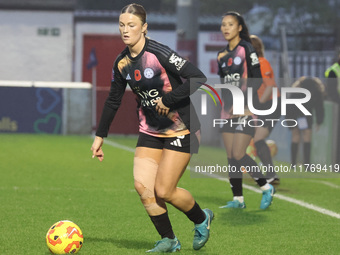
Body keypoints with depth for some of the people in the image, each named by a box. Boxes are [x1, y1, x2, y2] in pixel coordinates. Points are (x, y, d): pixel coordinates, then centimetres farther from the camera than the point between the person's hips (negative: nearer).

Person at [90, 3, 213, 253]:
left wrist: (168, 99, -26)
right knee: (142, 185, -8)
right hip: (150, 131, 7)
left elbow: (198, 78, -25)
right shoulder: (122, 63, 1)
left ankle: (202, 219, 20)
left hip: (180, 130, -6)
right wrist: (100, 136, 16)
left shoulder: (158, 54, -20)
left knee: (163, 191, -9)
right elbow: (113, 100, 15)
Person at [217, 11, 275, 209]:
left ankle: (266, 188, 4)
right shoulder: (222, 55, 14)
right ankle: (238, 199, 8)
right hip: (228, 110, 7)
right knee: (231, 157, 3)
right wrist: (226, 103, 14)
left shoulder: (246, 48, -7)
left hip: (245, 110, -7)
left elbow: (257, 79, -12)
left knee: (238, 154, -13)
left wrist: (243, 102, -17)